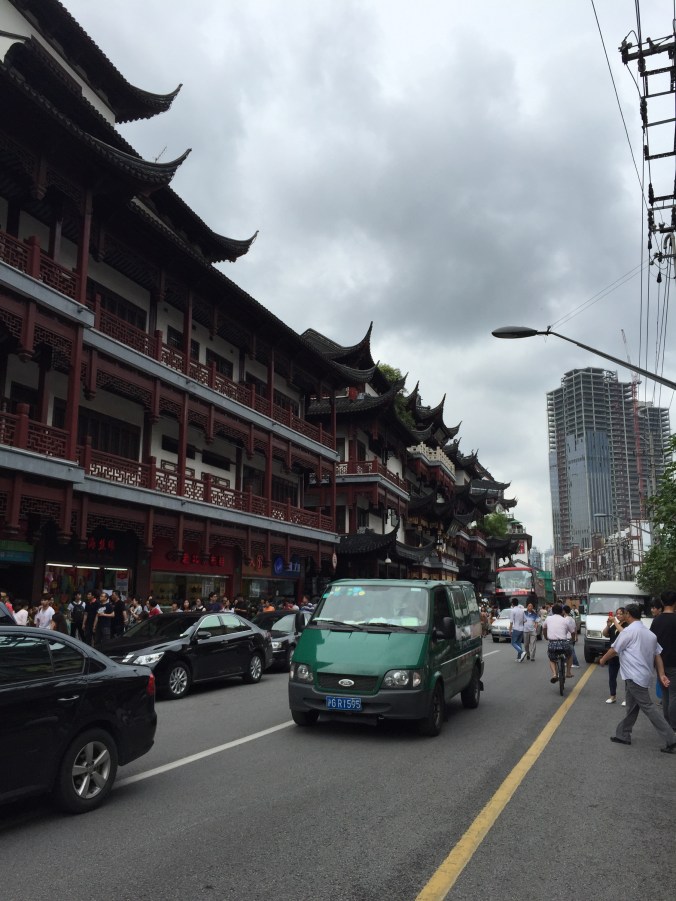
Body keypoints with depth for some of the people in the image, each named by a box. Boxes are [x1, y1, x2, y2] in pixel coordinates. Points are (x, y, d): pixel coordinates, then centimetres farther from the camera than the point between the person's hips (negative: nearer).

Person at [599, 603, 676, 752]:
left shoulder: (629, 631, -11)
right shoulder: (650, 633, 15)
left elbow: (614, 650, -4)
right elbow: (657, 655, 10)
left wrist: (603, 659, 13)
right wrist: (661, 674, 6)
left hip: (635, 676, -9)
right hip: (644, 675, 9)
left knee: (648, 707, -6)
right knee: (632, 707, 15)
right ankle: (623, 735, 24)